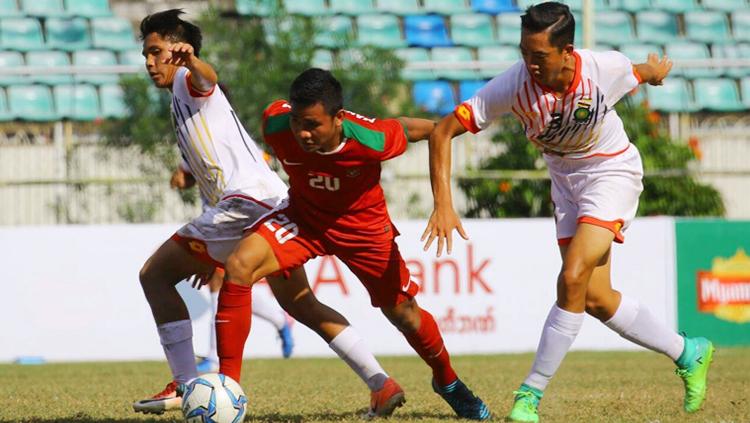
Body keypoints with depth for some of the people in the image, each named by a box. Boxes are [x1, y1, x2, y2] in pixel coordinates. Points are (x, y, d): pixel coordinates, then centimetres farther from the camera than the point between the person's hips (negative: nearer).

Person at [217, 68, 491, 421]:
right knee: (239, 265, -25)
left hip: (364, 225, -1)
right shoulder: (275, 124, -29)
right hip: (303, 216, 1)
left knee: (404, 314, 10)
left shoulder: (371, 140, -36)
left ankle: (447, 381, 43)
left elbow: (410, 129, -14)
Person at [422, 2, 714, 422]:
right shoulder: (514, 85, -27)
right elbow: (443, 132, -25)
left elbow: (644, 72, 0)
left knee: (573, 279, -20)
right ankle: (688, 353, 25)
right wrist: (443, 206, -33)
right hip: (565, 178, 3)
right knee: (595, 298, 4)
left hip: (612, 171, -3)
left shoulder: (607, 69, -26)